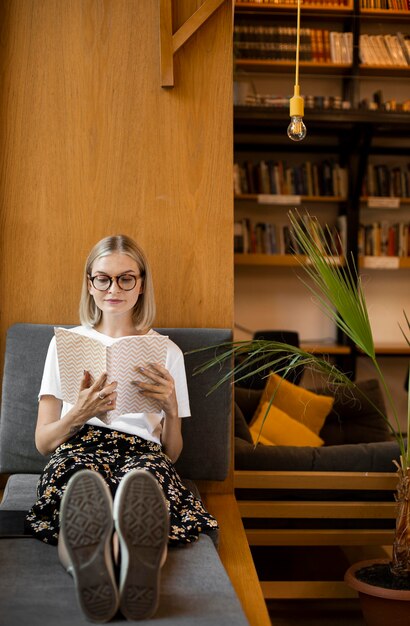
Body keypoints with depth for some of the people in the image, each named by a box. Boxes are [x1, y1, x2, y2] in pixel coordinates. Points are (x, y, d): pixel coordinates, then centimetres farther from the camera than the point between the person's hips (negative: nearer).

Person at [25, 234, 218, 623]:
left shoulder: (167, 352, 21)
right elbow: (43, 442, 15)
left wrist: (170, 407, -5)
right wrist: (80, 413, -8)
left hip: (143, 454, 0)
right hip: (78, 449, 0)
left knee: (148, 472, -41)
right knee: (80, 469, -42)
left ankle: (138, 560, -71)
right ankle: (89, 563, -71)